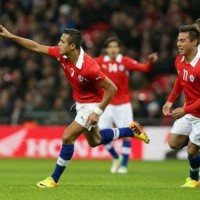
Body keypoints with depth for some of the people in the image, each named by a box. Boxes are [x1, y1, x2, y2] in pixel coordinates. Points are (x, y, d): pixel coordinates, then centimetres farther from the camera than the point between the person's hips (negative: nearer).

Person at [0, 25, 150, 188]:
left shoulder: (88, 67, -34)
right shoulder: (62, 54, -14)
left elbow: (112, 88, -26)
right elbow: (36, 47, -3)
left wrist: (98, 112, -24)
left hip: (92, 104, -9)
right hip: (80, 103, 9)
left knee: (68, 137, -13)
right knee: (94, 141, 22)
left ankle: (54, 179, 2)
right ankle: (132, 130, 38)